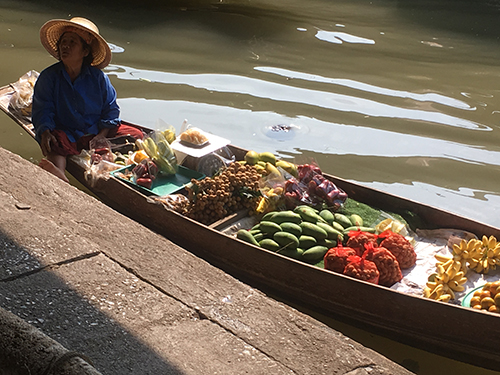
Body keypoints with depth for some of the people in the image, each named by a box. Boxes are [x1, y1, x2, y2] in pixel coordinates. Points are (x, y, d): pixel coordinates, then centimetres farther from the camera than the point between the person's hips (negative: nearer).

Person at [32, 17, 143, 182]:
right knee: (53, 144, -37)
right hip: (66, 135, -2)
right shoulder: (48, 77, 3)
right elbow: (42, 110, -1)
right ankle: (61, 179, -66)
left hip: (97, 133, 2)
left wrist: (102, 135, -11)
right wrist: (45, 132, -23)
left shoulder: (98, 77, 5)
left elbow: (111, 109, 6)